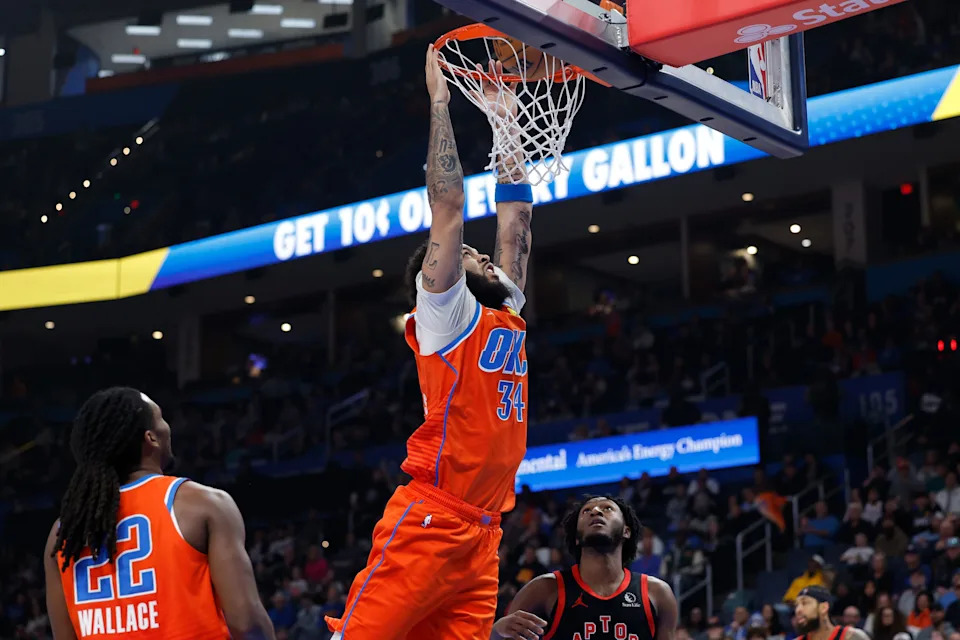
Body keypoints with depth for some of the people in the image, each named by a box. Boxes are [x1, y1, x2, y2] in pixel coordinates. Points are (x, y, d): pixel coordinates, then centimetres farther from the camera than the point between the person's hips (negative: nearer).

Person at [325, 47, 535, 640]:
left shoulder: (508, 319, 20)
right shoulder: (445, 314, 1)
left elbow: (516, 220, 23)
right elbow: (448, 206, -6)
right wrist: (441, 101, -2)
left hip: (482, 534, 7)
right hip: (428, 522, -7)